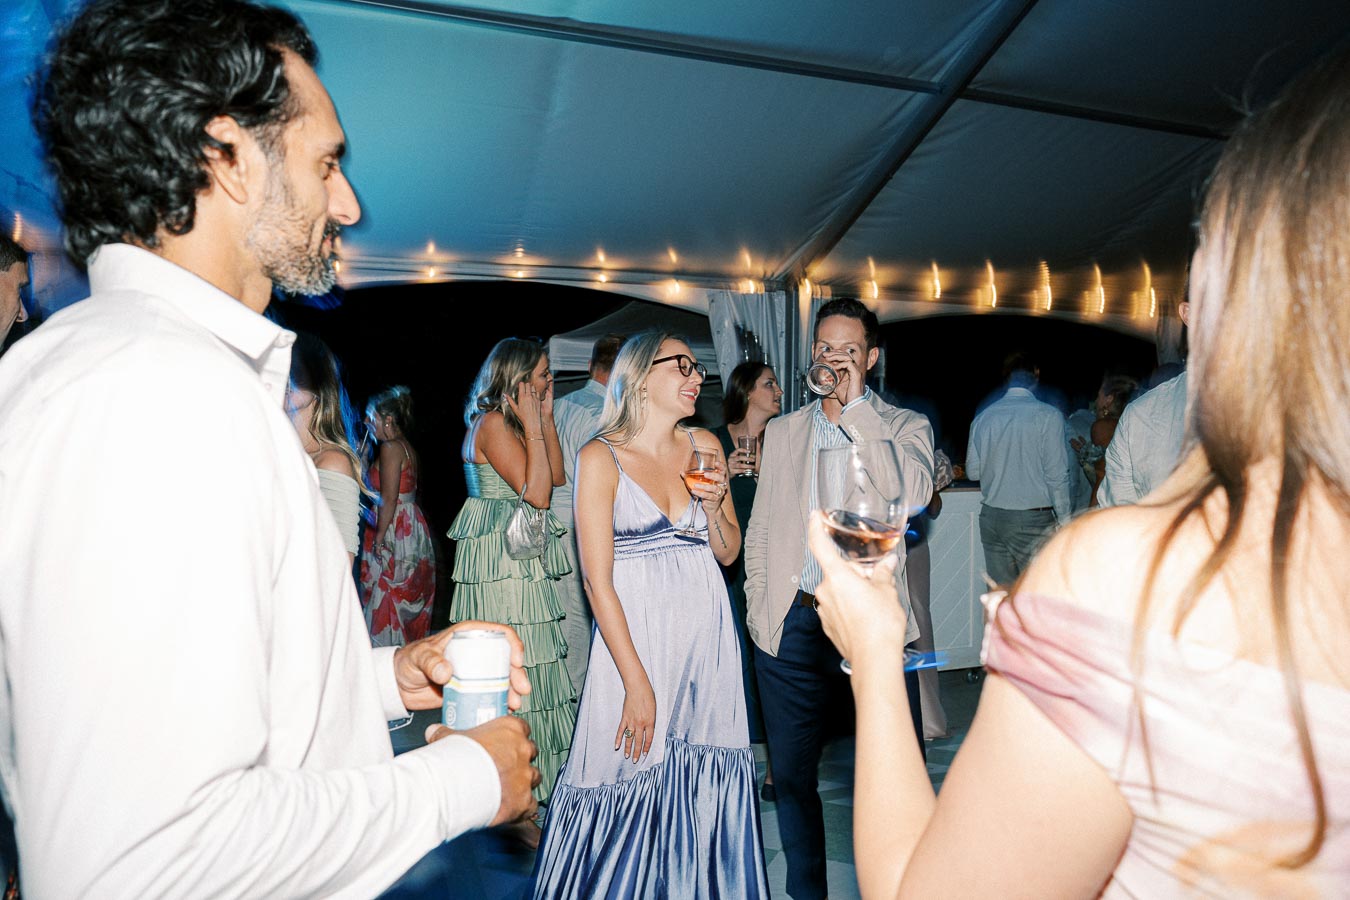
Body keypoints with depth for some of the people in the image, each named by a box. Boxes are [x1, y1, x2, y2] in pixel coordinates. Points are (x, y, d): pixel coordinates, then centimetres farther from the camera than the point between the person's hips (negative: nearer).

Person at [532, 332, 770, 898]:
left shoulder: (704, 446, 6)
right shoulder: (601, 457, -8)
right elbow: (597, 580, -11)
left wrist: (714, 504, -8)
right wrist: (637, 684, -14)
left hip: (707, 632, 4)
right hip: (634, 634, -4)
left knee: (704, 785, 11)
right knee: (631, 783, 4)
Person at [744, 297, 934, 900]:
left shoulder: (904, 426, 3)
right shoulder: (782, 431, 12)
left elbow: (914, 495, -19)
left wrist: (856, 407, -17)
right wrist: (757, 607, 7)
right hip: (793, 624, 3)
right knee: (792, 775, 13)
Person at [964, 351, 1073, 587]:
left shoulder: (983, 418, 3)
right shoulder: (1047, 416, -9)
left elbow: (973, 472, 7)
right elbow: (1056, 476, -10)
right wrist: (1065, 521, -1)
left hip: (991, 517, 5)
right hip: (1033, 521, -4)